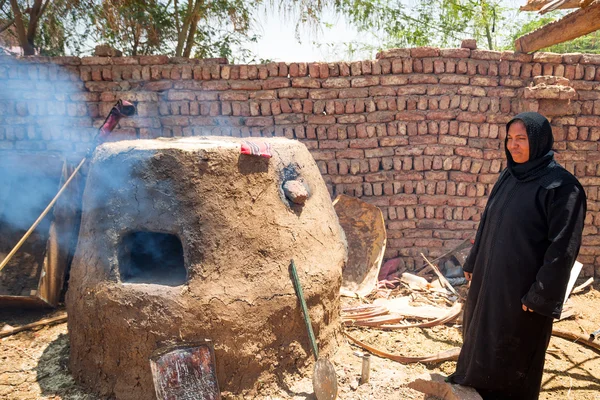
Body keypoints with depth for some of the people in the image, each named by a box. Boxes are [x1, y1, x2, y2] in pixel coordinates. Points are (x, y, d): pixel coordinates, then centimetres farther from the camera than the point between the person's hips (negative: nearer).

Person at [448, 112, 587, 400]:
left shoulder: (561, 186, -18)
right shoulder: (508, 176, 4)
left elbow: (562, 246, -18)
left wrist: (542, 296, -18)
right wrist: (473, 263, 14)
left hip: (524, 286, -7)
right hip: (490, 276, 7)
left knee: (515, 348, 9)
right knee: (480, 333, 23)